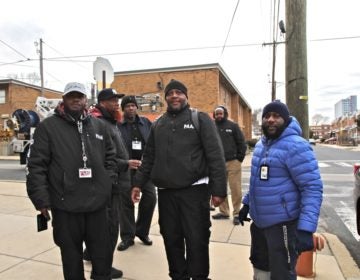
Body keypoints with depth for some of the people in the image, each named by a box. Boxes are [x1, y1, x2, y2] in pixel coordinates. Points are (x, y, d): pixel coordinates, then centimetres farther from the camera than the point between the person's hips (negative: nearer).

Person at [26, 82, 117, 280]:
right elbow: (36, 165, -6)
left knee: (103, 252, 14)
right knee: (71, 254, 15)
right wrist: (41, 198, -10)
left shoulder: (99, 126, 10)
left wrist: (108, 180, 6)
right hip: (65, 204, -3)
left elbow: (110, 156, 17)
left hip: (97, 202, 3)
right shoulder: (48, 126, -3)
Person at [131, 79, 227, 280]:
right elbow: (149, 158, 17)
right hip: (165, 192, 5)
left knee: (196, 239, 2)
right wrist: (138, 183, 11)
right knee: (171, 238, 13)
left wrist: (218, 188, -12)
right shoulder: (158, 124, 13)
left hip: (194, 190, -4)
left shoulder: (200, 119, -1)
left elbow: (215, 156, -7)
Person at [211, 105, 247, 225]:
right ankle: (223, 211, 22)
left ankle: (236, 213, 9)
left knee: (235, 189, -2)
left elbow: (241, 142, 1)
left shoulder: (233, 126, 3)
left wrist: (239, 158, -4)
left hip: (233, 162, -3)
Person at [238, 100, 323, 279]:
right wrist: (247, 203, 20)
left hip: (282, 223, -8)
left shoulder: (295, 146, -18)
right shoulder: (261, 144, 8)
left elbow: (313, 188, -21)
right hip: (259, 221, 8)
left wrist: (306, 228, -27)